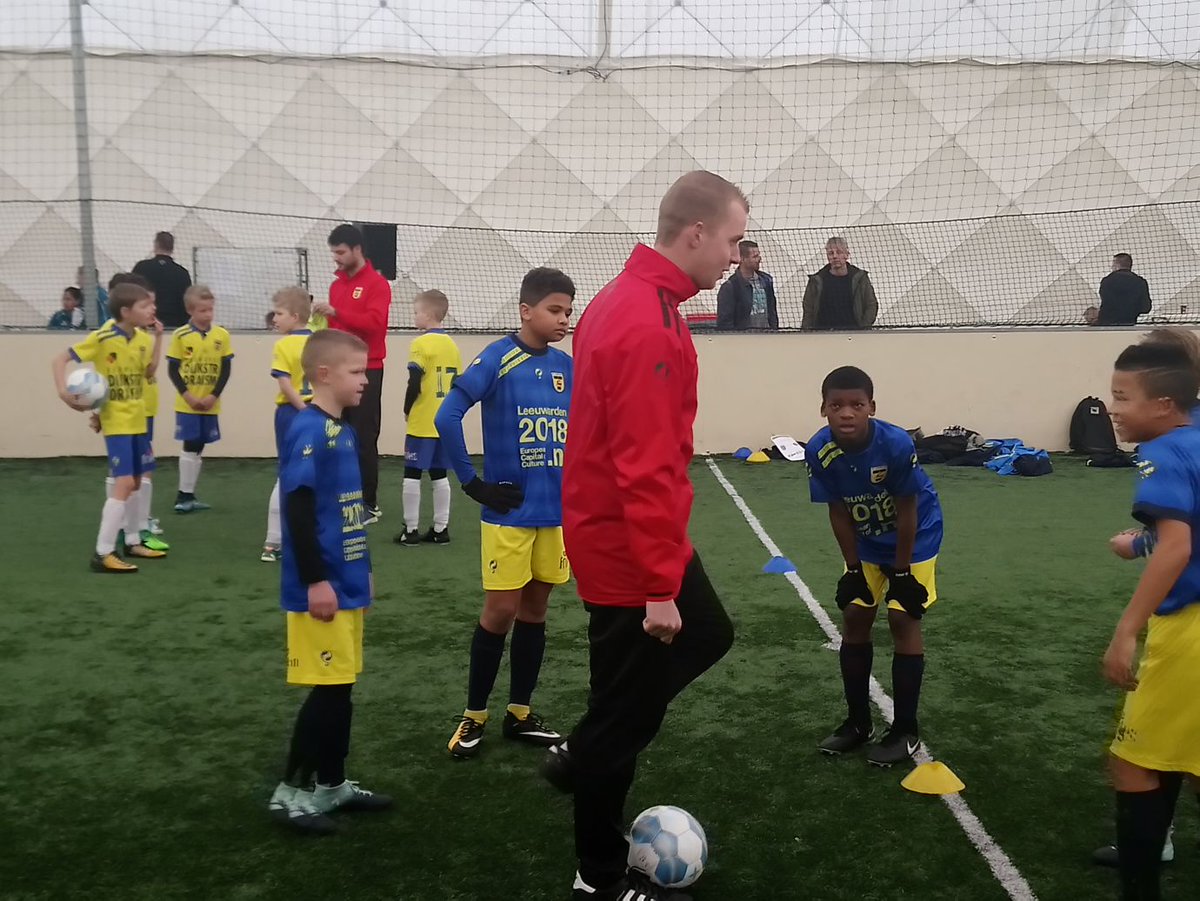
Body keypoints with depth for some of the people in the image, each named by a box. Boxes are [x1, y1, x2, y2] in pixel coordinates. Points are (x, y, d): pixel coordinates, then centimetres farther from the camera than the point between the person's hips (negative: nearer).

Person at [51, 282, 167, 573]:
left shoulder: (142, 339, 2)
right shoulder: (101, 338, -17)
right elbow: (60, 359, -13)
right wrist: (63, 391, -27)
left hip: (138, 419, 8)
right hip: (117, 421, -8)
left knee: (135, 481, 17)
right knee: (124, 483, -16)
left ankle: (132, 542, 32)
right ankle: (103, 554, -12)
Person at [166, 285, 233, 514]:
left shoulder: (222, 335, 1)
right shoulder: (180, 335, -6)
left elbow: (226, 368, 1)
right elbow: (172, 369, -4)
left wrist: (214, 396, -9)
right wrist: (187, 396, -13)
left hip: (210, 404, 3)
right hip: (187, 404, -3)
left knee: (198, 447, 10)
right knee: (190, 447, -3)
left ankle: (189, 496, 19)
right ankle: (183, 495, 6)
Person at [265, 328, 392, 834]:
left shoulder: (342, 429, 13)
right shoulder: (308, 430, -16)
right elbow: (298, 510, -21)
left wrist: (362, 569, 25)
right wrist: (316, 581, -21)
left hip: (347, 585, 9)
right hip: (322, 589, -9)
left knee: (341, 689, 15)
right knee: (328, 690, -3)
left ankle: (332, 785, 27)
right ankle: (291, 790, 11)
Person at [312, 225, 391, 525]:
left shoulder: (377, 284, -6)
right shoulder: (336, 284, 16)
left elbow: (375, 321, -21)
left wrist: (336, 312, -26)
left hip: (367, 371, -7)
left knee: (364, 438, -5)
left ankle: (369, 504, 3)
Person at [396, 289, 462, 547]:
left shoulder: (421, 344, -13)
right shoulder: (452, 345, 8)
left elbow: (414, 384, -16)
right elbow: (457, 383, 10)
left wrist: (407, 410, -1)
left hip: (421, 423, -6)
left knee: (412, 474, 2)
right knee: (439, 475, 11)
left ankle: (411, 530, 4)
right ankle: (441, 528, 14)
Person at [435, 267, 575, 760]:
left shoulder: (566, 366, 6)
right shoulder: (497, 359, -11)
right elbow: (446, 418, -17)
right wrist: (473, 483, -13)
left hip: (556, 511, 5)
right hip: (509, 511, -5)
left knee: (534, 610, 12)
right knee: (501, 611, 0)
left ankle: (520, 713, 25)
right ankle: (473, 716, 16)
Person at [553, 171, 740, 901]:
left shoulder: (631, 300, 8)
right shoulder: (649, 325, -25)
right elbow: (647, 469, -27)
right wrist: (659, 586, -24)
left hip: (625, 534, 10)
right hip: (627, 548, -10)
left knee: (709, 636, 25)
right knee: (628, 710, 5)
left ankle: (582, 756, 32)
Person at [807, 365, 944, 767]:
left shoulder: (897, 444, -34)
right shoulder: (820, 451, -24)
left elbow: (906, 513, -22)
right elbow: (839, 512, -11)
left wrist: (901, 572, -15)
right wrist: (853, 569, -7)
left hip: (914, 535, -4)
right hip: (867, 539, 4)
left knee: (903, 618, -8)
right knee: (854, 617, 4)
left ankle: (906, 729, 5)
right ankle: (858, 721, 19)